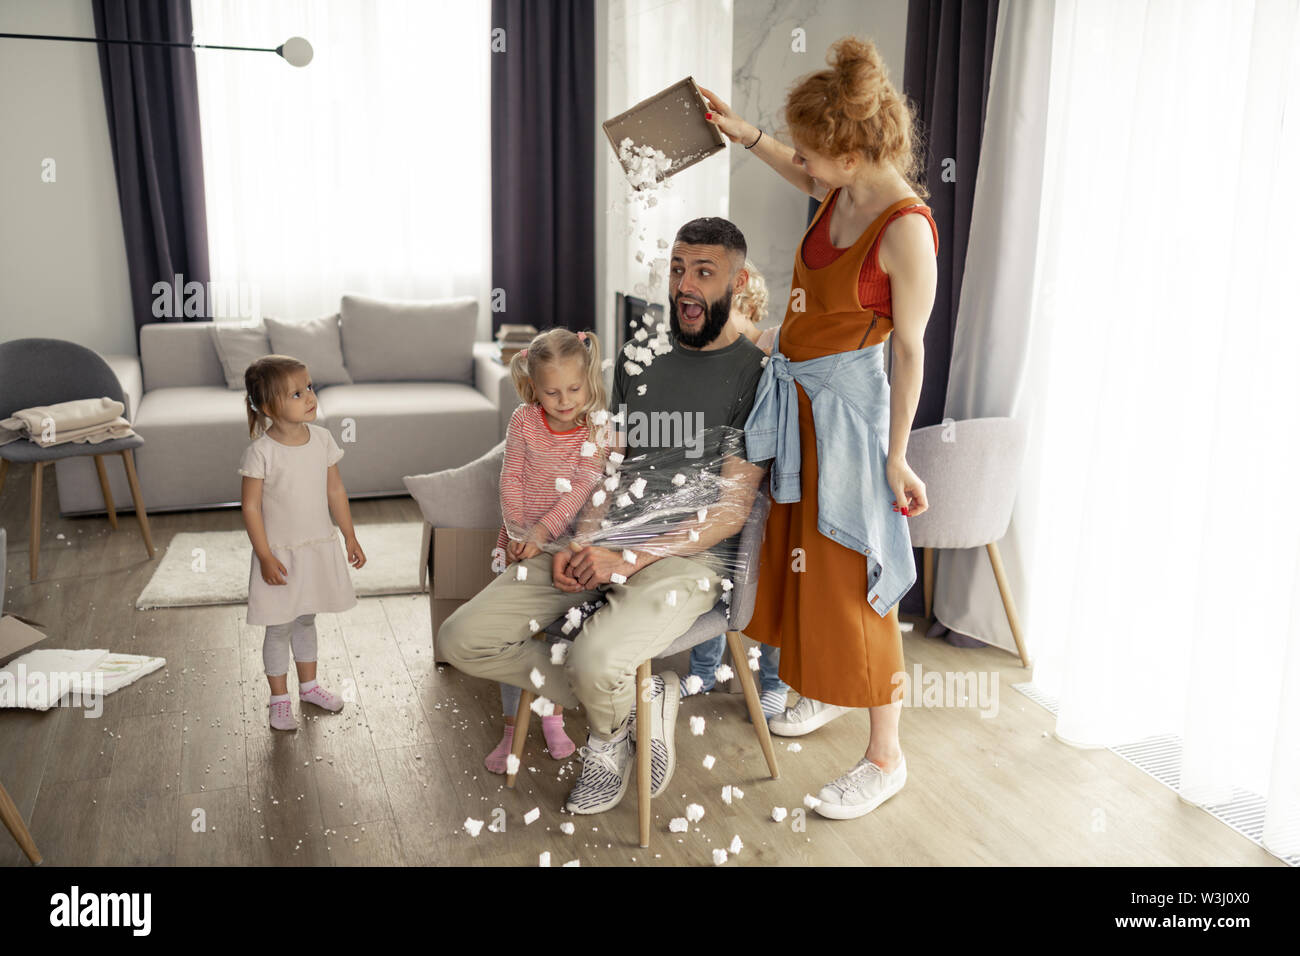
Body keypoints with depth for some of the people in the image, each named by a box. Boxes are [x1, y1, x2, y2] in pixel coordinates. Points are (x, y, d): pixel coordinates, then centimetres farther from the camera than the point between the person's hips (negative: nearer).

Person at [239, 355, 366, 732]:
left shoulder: (322, 439, -4)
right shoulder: (261, 452, -19)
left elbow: (335, 490, 5)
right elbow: (251, 507, -15)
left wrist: (350, 536, 7)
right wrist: (265, 557, -16)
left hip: (319, 547, 5)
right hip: (280, 553, -4)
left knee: (306, 620, 22)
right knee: (279, 628, 9)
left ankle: (308, 685, 39)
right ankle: (280, 700, 25)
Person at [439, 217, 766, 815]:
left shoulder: (753, 374, -4)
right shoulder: (641, 358, 16)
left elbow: (731, 509, -10)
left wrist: (628, 560, -18)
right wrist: (582, 543, -3)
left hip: (688, 555, -6)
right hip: (607, 544, 7)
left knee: (596, 662, -35)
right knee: (462, 638, -7)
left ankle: (609, 726, 6)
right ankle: (633, 701, 4)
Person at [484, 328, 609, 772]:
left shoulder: (595, 433, -13)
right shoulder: (523, 422, -9)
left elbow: (582, 490, -19)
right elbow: (511, 479, -7)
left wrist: (541, 531, -26)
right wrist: (516, 532, -15)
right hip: (521, 539, 1)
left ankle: (552, 717, 31)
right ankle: (511, 727, 18)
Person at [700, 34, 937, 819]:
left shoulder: (906, 229, -23)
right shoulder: (845, 190, 1)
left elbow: (910, 348, -20)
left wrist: (896, 456, -17)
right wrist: (745, 134, 23)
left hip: (849, 407, -9)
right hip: (799, 398, 9)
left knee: (853, 579, -1)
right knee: (802, 553, 21)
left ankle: (887, 758, 15)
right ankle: (830, 693, 43)